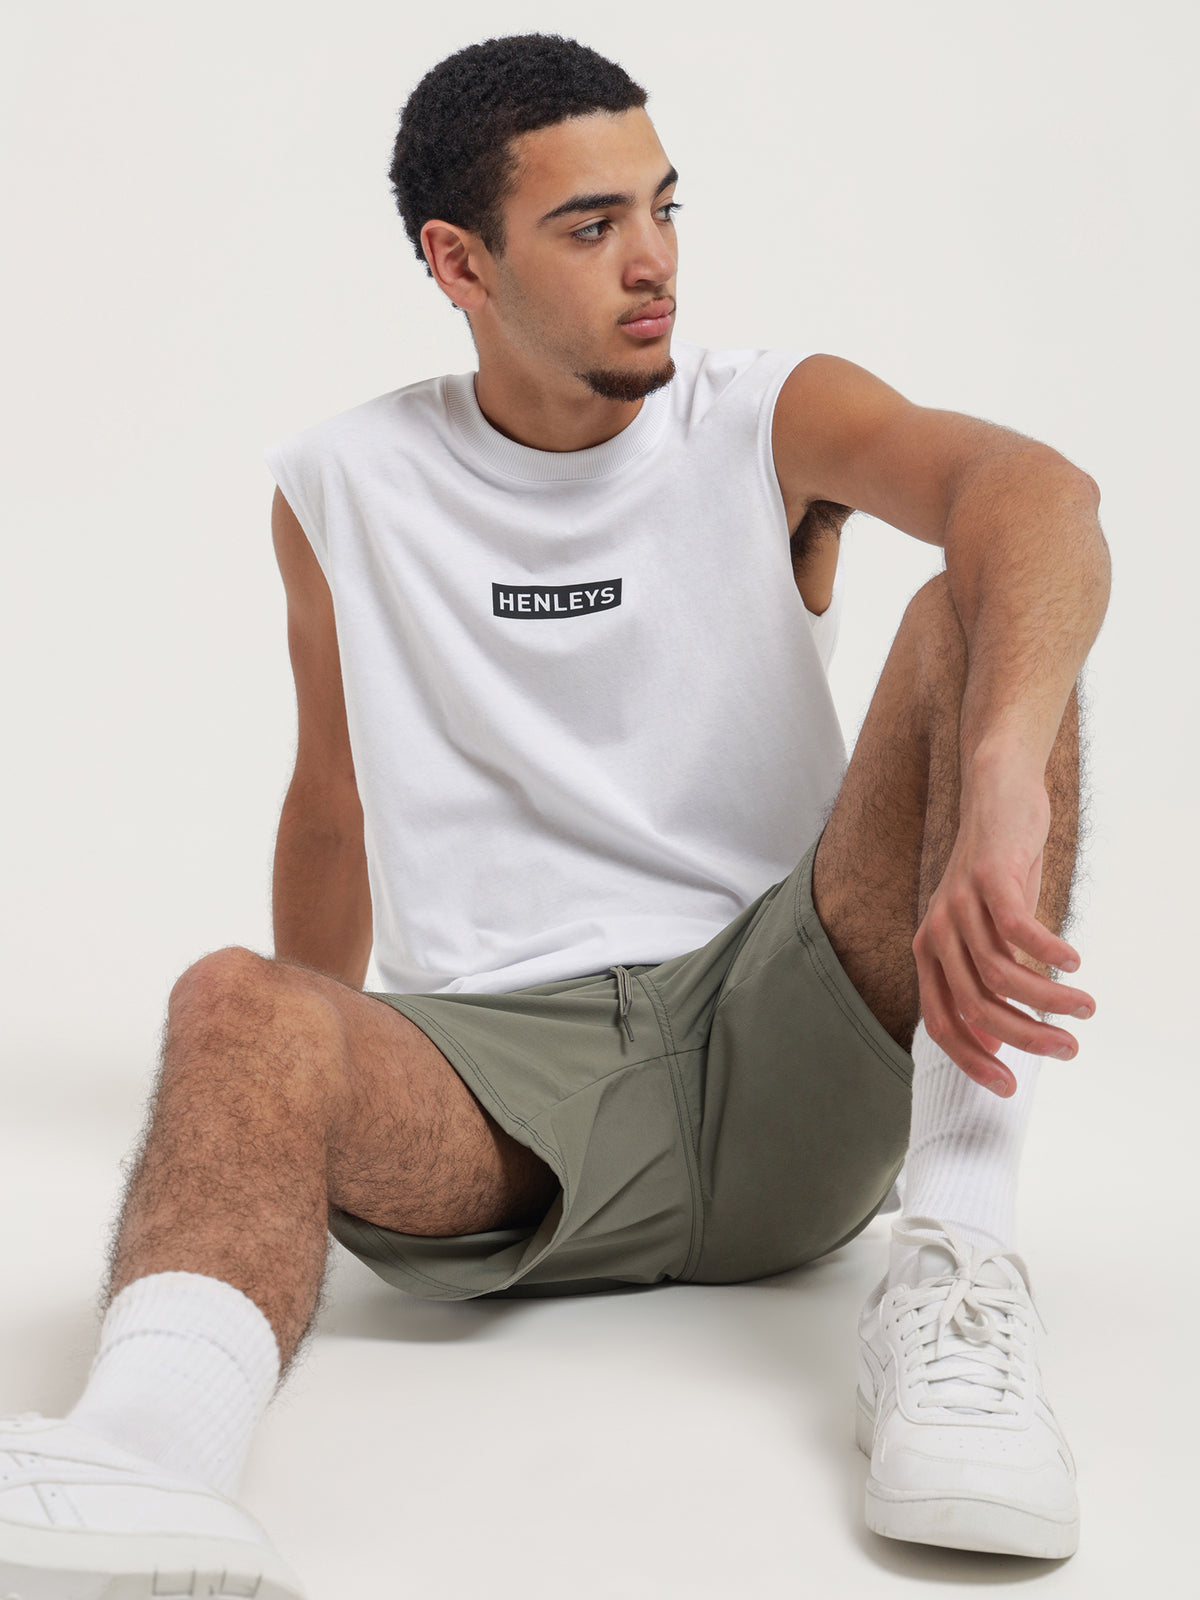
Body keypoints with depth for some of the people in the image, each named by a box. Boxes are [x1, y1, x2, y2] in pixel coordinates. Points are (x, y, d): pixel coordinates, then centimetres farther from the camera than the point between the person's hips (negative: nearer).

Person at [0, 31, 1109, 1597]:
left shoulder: (772, 424, 3)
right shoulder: (342, 489, 9)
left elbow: (1038, 489, -18)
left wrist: (1003, 780, -40)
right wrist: (305, 1095, 28)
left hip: (782, 1053, 0)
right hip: (496, 1068, 1)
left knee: (974, 622, -21)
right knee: (236, 1009, -31)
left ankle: (957, 1264, -30)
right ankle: (149, 1451, -59)